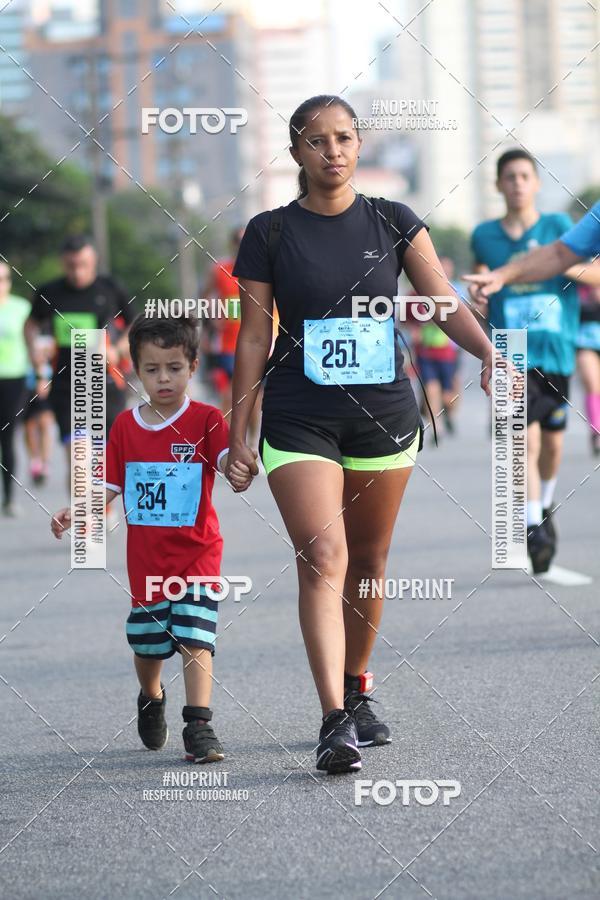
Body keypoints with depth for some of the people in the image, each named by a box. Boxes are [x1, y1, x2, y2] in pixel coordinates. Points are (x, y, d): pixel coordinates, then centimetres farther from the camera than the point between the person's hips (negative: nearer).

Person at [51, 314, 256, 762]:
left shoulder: (206, 420, -6)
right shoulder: (126, 425, 5)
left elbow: (227, 457, -24)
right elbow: (109, 485, 9)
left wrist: (239, 471, -47)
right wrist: (73, 513, -7)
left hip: (196, 553, -4)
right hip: (145, 557, 4)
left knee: (194, 638, -14)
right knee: (147, 644, 14)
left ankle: (199, 726, -13)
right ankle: (151, 700, 42)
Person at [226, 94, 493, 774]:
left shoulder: (394, 224, 5)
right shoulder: (269, 234, 0)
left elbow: (443, 303, -3)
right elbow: (253, 337, 3)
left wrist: (487, 353, -22)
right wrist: (237, 432, 1)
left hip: (384, 413, 3)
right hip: (300, 422, -2)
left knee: (368, 562, 11)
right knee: (323, 558, -16)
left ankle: (357, 692, 31)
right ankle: (334, 721, -22)